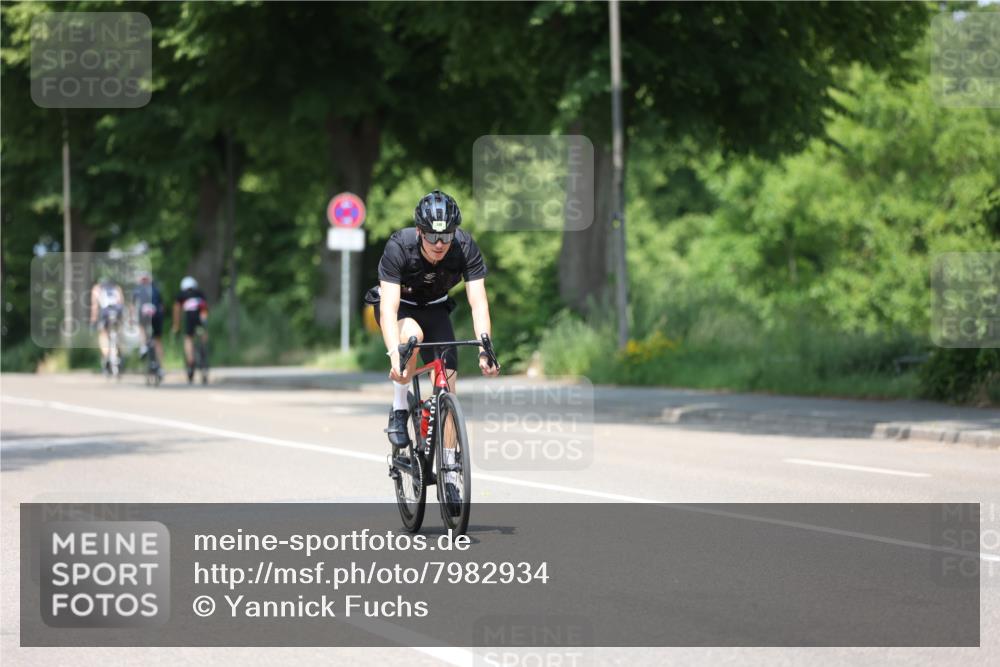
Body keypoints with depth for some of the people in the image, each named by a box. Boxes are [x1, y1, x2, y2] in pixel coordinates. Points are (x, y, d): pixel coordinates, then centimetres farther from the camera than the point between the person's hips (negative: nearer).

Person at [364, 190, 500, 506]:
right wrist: (394, 355, -53)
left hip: (434, 308, 3)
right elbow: (389, 306, -40)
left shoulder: (466, 247, -28)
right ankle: (398, 411, -16)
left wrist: (484, 349, -45)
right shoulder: (399, 246, -34)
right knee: (412, 335, -38)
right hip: (398, 305, -2)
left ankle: (448, 473, -3)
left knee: (447, 385, -11)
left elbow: (478, 302, -31)